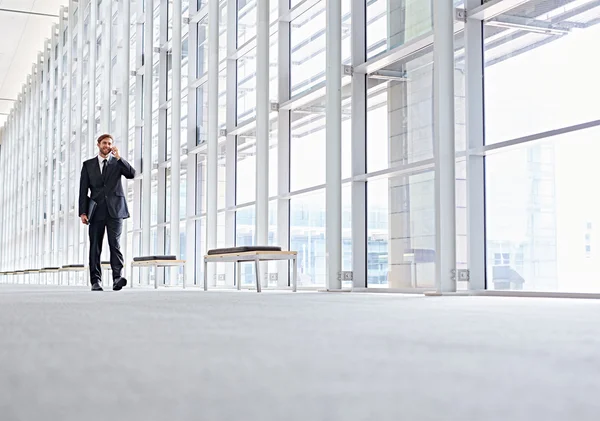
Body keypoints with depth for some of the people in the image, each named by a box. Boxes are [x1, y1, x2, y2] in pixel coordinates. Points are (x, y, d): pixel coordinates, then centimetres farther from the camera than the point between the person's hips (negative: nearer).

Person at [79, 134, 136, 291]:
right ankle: (96, 281, 5)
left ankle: (117, 277, -18)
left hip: (115, 210, -1)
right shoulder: (88, 165, 13)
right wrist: (83, 212, -2)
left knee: (115, 243, -11)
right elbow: (83, 190, 8)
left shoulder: (117, 163, 11)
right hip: (96, 211, 1)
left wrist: (118, 157, -13)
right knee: (95, 247, 1)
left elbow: (131, 174, -7)